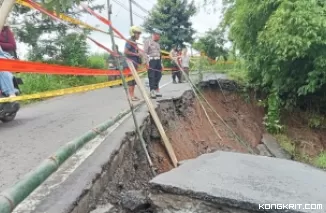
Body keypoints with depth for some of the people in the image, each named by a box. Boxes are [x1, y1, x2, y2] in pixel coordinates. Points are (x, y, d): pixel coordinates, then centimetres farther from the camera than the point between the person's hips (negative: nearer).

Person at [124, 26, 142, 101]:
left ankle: (133, 95, 14)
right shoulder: (129, 41, -10)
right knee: (131, 79, -8)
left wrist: (139, 54, 10)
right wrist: (136, 54, -15)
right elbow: (126, 51, -20)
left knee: (134, 79, 9)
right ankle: (131, 96, -5)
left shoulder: (134, 42, 17)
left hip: (135, 62, 10)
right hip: (130, 63, -9)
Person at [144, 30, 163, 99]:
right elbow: (145, 52, -8)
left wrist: (161, 64, 19)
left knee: (158, 76, 6)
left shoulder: (157, 43, 21)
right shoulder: (148, 42, -1)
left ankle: (156, 91, 14)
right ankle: (152, 92, -6)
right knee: (152, 76, -7)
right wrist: (147, 62, -17)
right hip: (151, 60, -7)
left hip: (158, 61, 7)